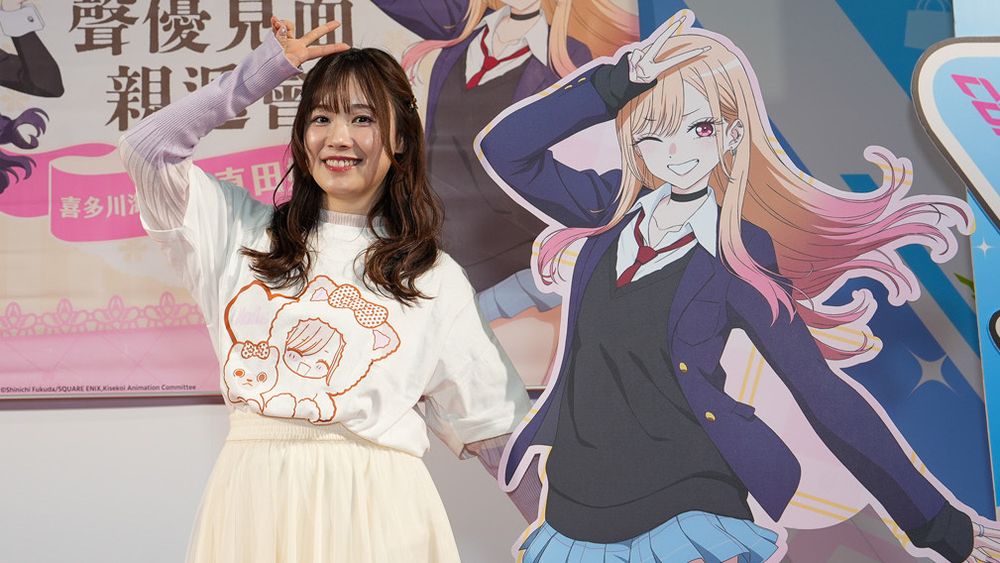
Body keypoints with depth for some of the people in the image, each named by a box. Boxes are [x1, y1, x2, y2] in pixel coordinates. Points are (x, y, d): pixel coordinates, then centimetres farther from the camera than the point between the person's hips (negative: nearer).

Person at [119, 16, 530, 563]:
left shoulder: (435, 278, 4)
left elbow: (492, 428, 7)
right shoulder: (248, 230, 9)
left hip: (374, 502, -1)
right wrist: (259, 73, 1)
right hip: (253, 493, 2)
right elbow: (146, 147, 2)